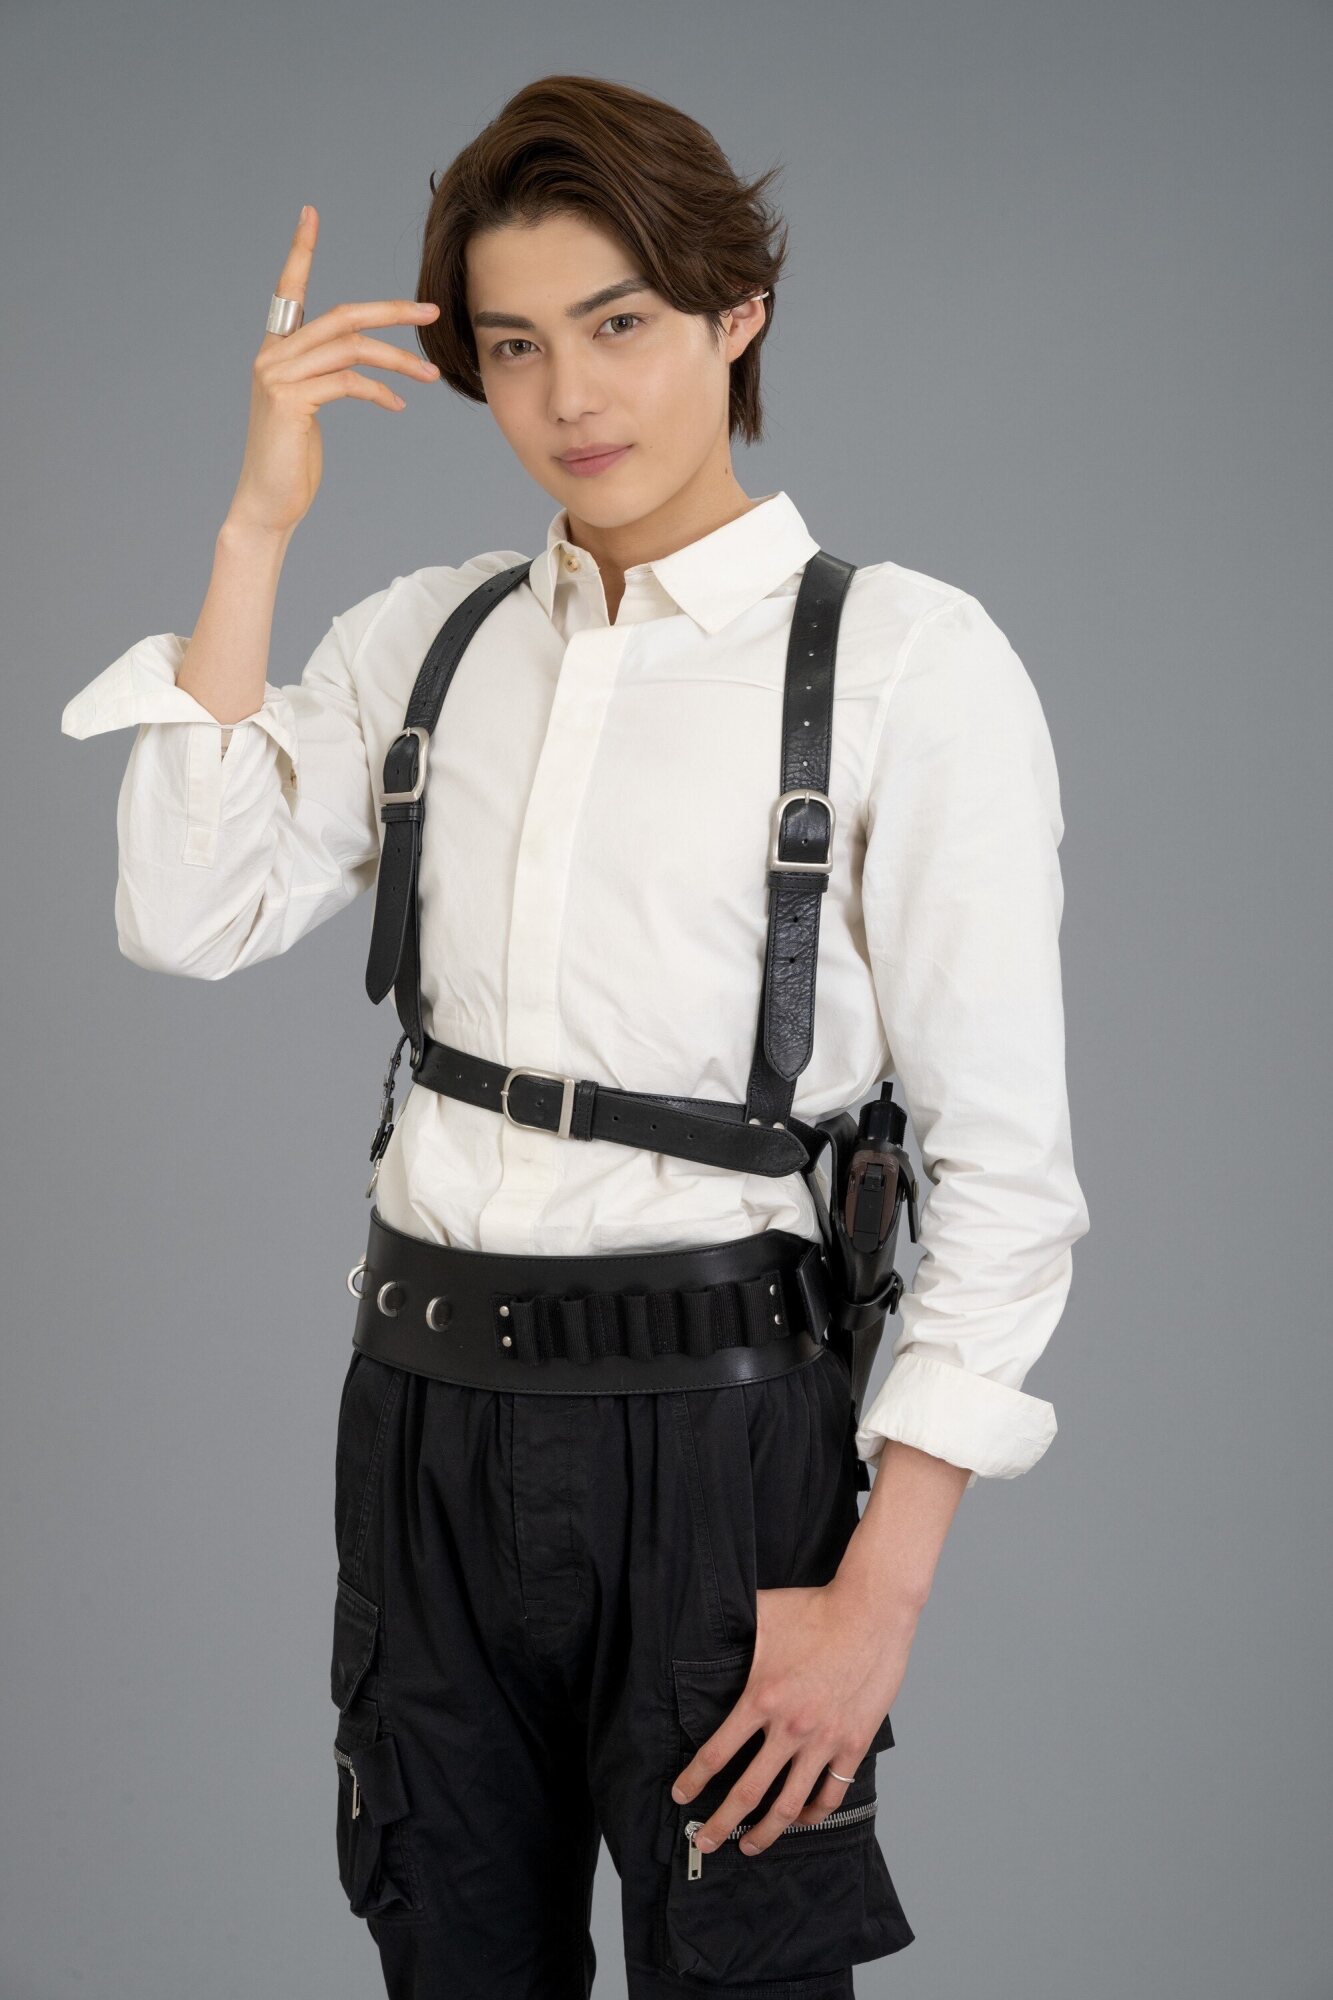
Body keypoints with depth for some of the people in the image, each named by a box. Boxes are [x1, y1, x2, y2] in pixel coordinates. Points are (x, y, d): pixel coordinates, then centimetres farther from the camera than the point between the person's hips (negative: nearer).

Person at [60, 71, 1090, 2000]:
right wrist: (260, 523, -5)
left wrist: (881, 1592, -13)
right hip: (429, 1414, 5)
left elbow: (1005, 1161, -9)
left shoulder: (908, 659, -7)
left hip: (710, 1422, -4)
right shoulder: (423, 639, 10)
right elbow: (187, 916, -3)